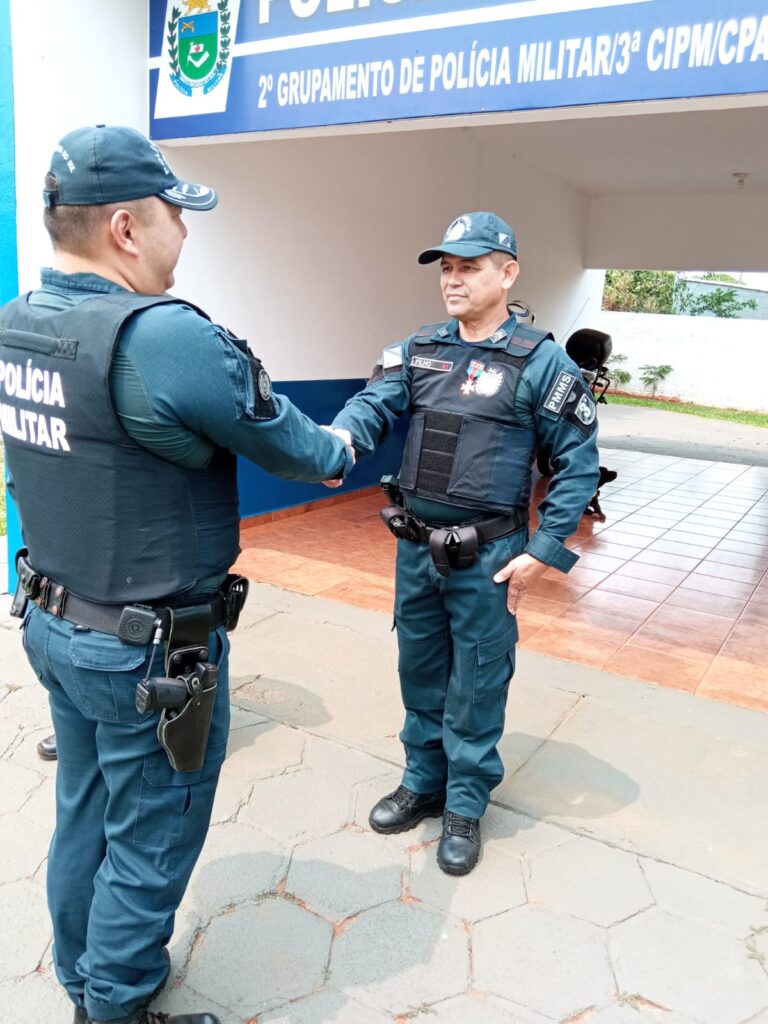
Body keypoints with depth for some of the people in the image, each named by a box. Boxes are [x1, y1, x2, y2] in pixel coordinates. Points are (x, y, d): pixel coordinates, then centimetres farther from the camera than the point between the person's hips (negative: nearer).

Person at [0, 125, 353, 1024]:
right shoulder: (165, 336, -26)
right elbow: (286, 445, -14)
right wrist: (337, 453, 6)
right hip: (150, 652, -8)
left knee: (84, 815, 26)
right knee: (149, 844, 13)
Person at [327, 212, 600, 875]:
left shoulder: (542, 362, -8)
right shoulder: (416, 351, 5)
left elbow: (579, 463, -7)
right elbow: (373, 404, -10)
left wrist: (544, 552, -12)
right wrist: (341, 436, -33)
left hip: (487, 558, -4)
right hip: (414, 547, 5)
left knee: (475, 686, 9)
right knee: (421, 673, 18)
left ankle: (466, 806, 29)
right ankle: (423, 783, 39)